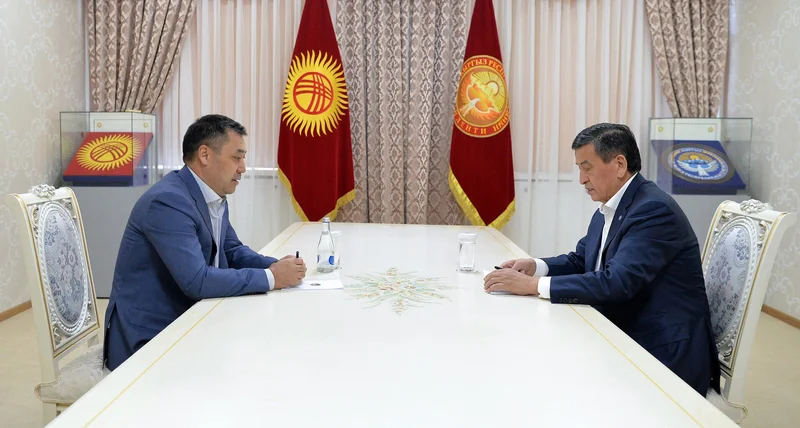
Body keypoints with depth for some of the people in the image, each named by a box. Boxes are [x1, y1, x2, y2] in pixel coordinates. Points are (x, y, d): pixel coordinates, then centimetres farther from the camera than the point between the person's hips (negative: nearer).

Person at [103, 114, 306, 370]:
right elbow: (197, 281, -29)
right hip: (146, 339, -8)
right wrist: (270, 278, -21)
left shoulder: (214, 197, 5)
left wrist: (278, 267, -6)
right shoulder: (168, 201, -24)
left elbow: (233, 251, 14)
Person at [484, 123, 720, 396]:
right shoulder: (609, 208, 8)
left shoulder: (654, 210, -20)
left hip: (666, 358, -8)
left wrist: (532, 285, -29)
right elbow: (580, 261, 15)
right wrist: (536, 266, -6)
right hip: (626, 343, 8)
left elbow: (616, 282, -30)